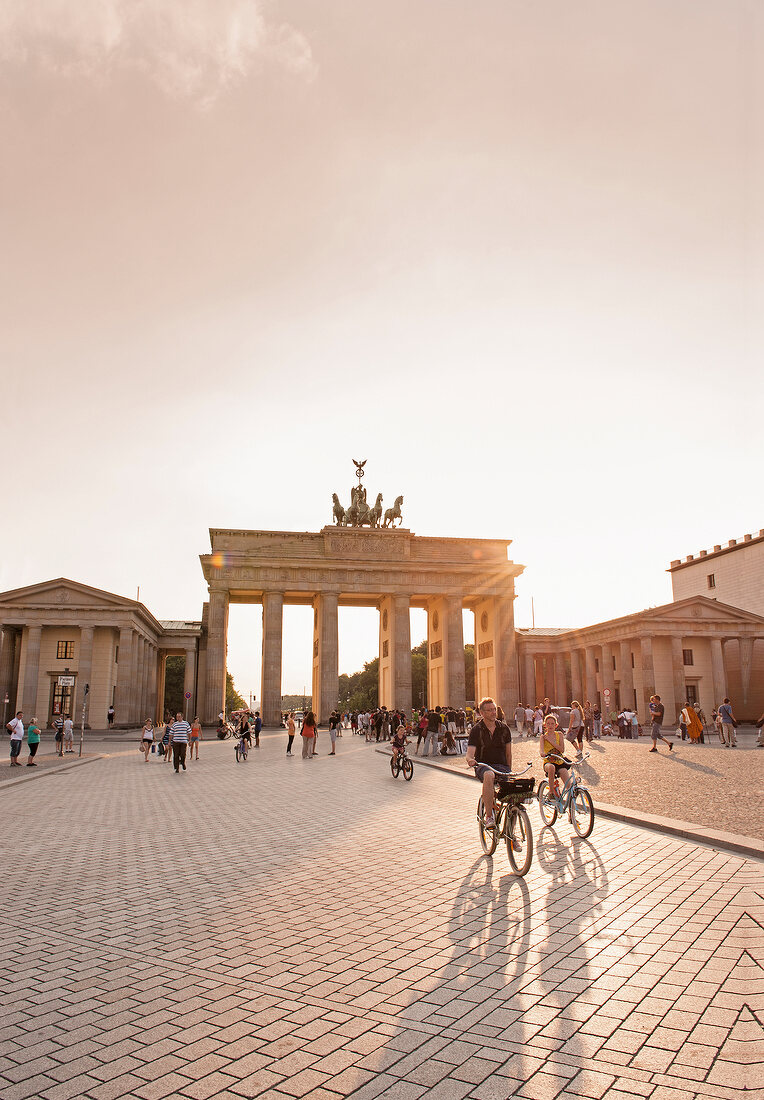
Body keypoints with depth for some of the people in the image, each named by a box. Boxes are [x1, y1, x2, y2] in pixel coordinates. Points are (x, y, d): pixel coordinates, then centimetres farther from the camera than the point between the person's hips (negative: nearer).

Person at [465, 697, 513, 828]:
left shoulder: (504, 728, 6)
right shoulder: (476, 730, -3)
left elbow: (508, 753, 14)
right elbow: (469, 753, -13)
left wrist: (509, 772, 10)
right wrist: (470, 760, -36)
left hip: (502, 765, 3)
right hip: (483, 766, -3)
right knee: (489, 776, -39)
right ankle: (489, 817, -34)